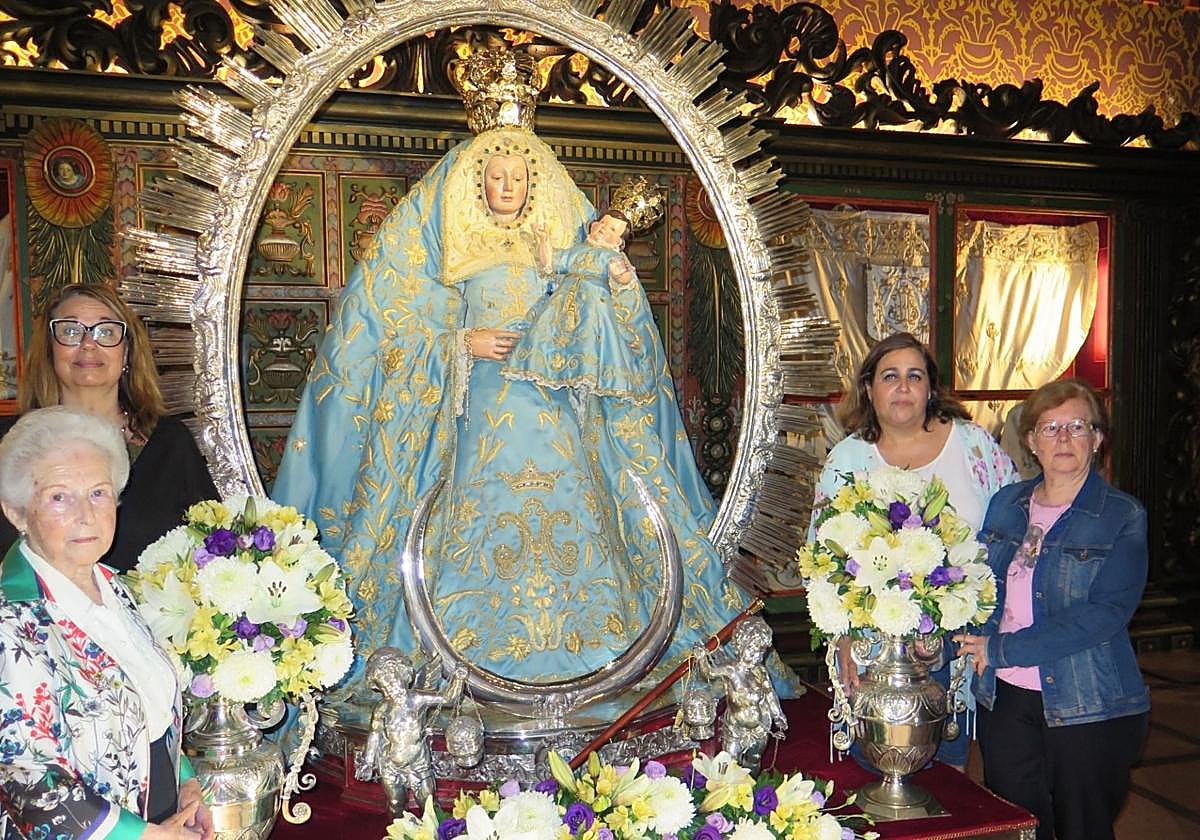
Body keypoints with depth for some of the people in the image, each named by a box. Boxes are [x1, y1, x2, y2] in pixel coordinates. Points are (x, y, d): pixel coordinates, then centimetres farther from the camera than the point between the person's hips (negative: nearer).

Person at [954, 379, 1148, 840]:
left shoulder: (1122, 516, -7)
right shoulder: (1006, 504, 7)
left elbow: (1105, 613, -17)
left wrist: (1003, 650, -19)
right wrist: (977, 643, -8)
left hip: (1089, 710, -3)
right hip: (1004, 698, 4)